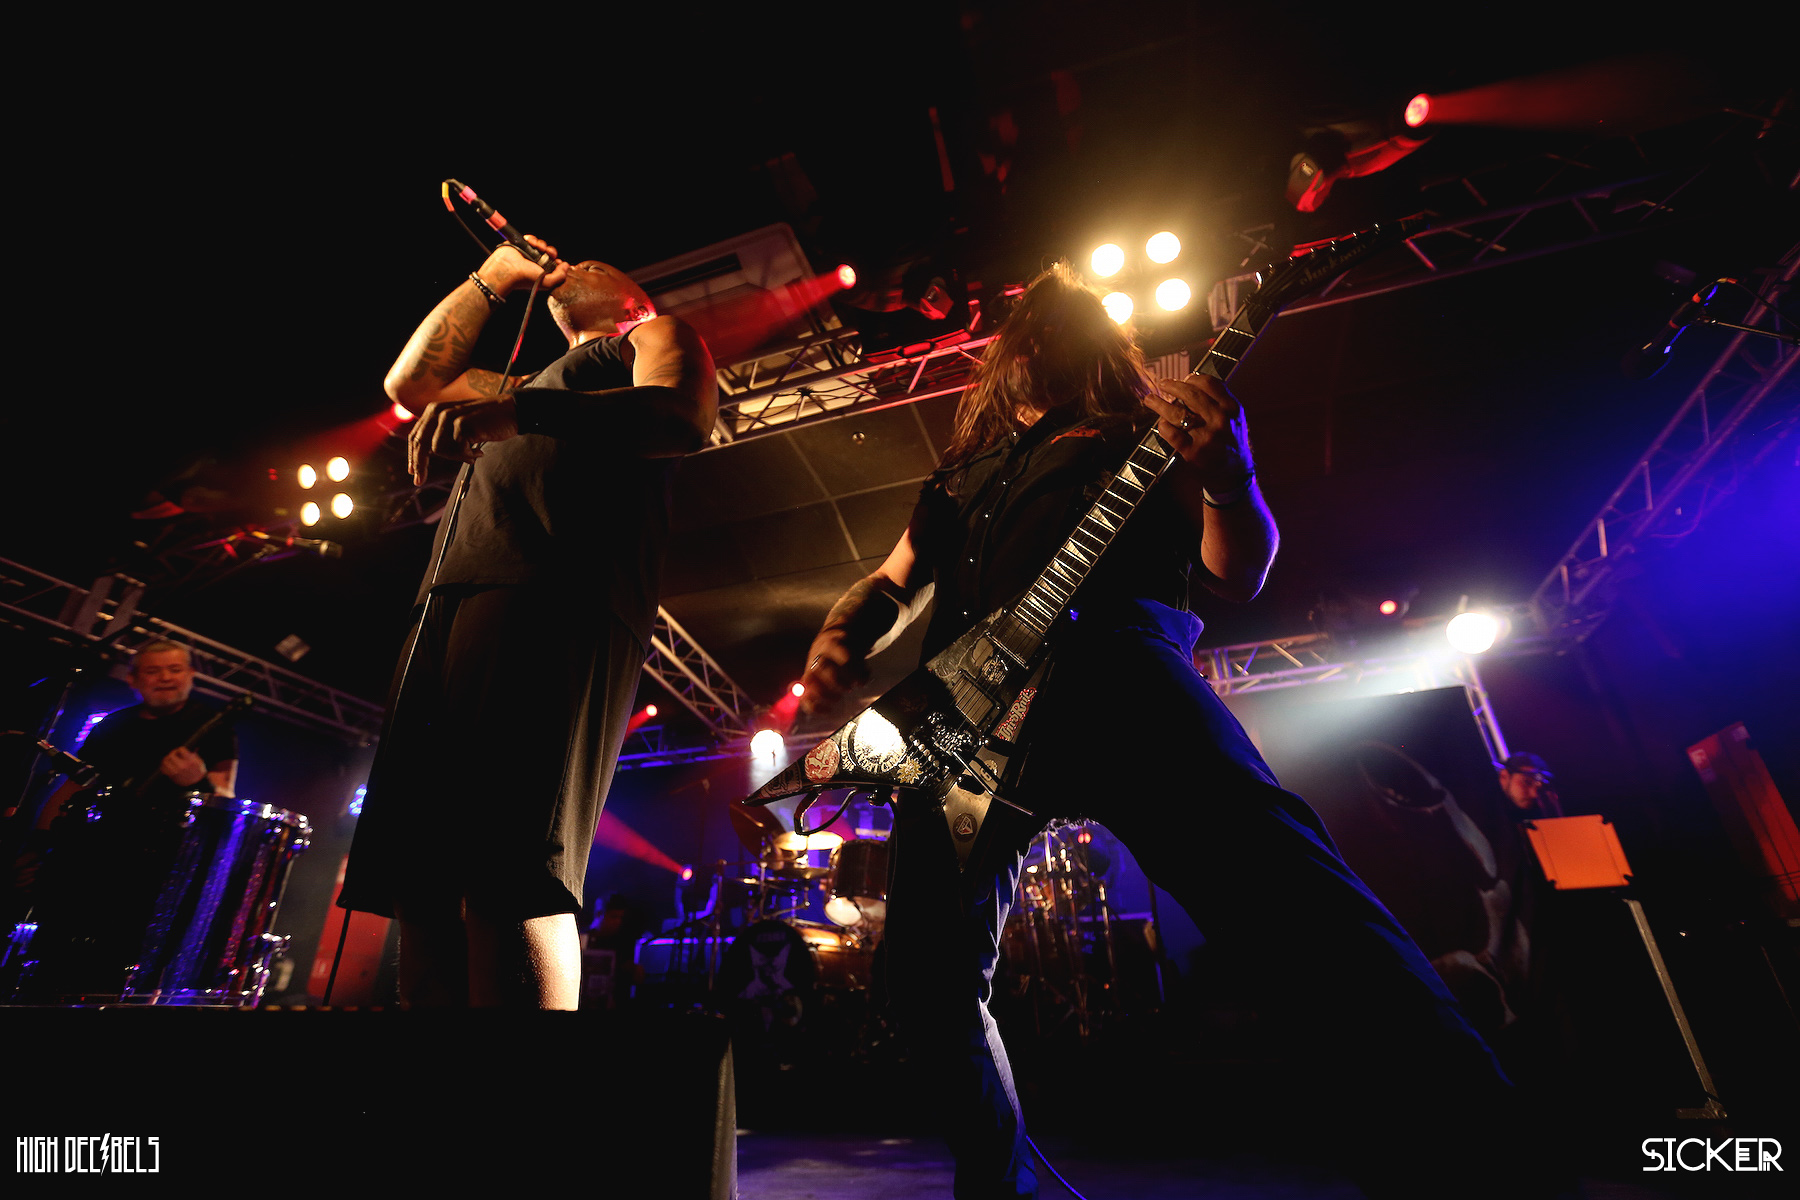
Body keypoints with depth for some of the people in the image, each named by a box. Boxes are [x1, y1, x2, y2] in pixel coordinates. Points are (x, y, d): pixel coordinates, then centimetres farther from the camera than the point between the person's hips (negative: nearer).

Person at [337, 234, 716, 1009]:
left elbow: (683, 418, -4)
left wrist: (523, 410, -19)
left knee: (506, 870, -22)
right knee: (420, 882, -4)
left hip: (560, 596, -8)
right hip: (450, 602, 8)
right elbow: (410, 381, 39)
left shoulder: (656, 336, 19)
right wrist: (493, 276, 41)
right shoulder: (534, 384, 42)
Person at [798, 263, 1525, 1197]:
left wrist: (1228, 482, -10)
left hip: (1108, 661, -3)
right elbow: (891, 585, 32)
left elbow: (1238, 579, 11)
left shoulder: (1139, 430, 21)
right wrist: (840, 643, 10)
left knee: (1266, 865, -32)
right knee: (928, 980, 1)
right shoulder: (961, 471, 32)